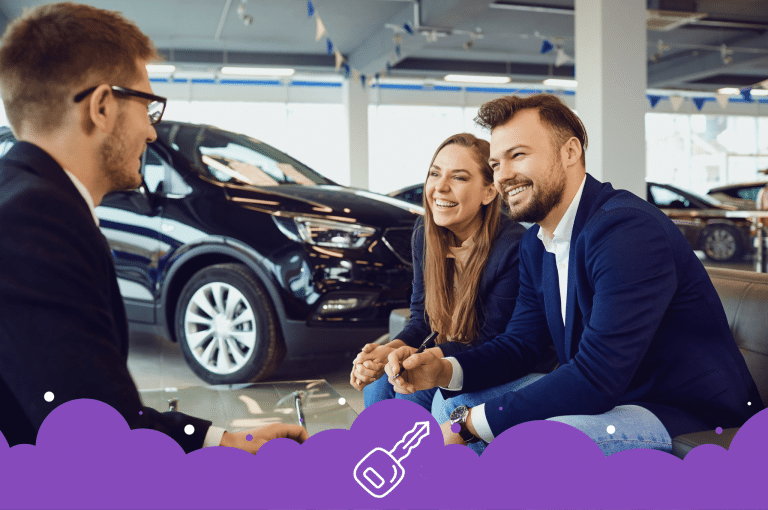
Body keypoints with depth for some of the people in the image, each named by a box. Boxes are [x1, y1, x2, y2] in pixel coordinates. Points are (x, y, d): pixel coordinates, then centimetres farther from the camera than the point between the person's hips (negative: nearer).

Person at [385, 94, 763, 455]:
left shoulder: (626, 230, -25)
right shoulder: (535, 244, 6)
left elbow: (596, 377, -30)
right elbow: (519, 342, 10)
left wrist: (469, 423, -24)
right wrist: (444, 371, -11)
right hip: (606, 397, 9)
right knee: (453, 402, 5)